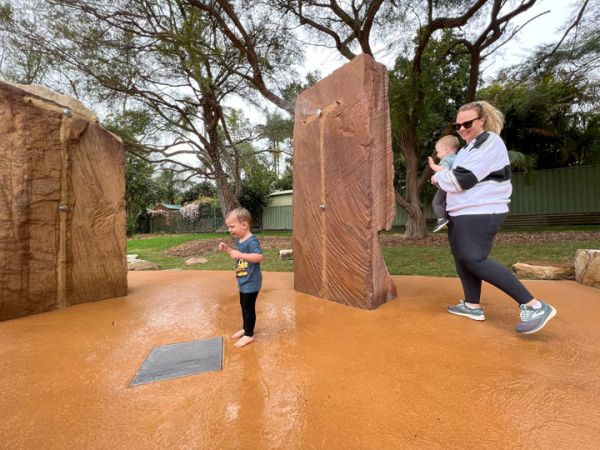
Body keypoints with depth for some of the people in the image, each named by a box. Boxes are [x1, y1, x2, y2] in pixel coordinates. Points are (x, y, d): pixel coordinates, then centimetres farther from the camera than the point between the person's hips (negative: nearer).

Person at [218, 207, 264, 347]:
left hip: (251, 282, -10)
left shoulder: (252, 241, -24)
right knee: (243, 305, 23)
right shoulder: (239, 240, 6)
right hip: (243, 281, 10)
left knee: (249, 307, 4)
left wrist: (241, 255, -43)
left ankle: (249, 335, 20)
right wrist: (227, 249, 4)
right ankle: (245, 328, 41)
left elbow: (259, 257, -36)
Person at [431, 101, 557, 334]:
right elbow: (459, 176, 21)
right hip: (463, 212, 10)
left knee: (474, 261, -14)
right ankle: (472, 306, 22)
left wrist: (438, 177, -3)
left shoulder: (490, 142, -10)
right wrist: (443, 176, 1)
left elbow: (463, 179, -19)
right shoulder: (471, 146, 21)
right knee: (462, 258, 11)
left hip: (479, 213, -10)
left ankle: (534, 306, -5)